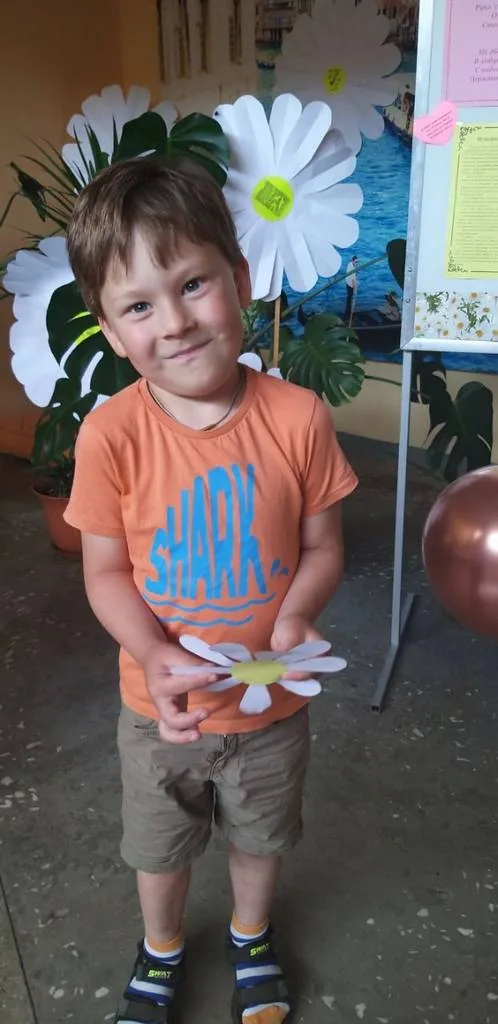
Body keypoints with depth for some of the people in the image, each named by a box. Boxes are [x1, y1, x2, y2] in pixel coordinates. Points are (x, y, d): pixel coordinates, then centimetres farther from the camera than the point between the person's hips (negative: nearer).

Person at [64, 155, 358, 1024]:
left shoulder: (297, 417, -20)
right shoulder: (111, 434, -22)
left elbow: (322, 546, -9)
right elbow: (105, 571, -12)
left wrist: (294, 620, -27)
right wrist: (155, 657, -28)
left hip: (271, 702, 1)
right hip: (160, 708, 0)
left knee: (262, 836, 28)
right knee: (160, 848, 26)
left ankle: (250, 936, 61)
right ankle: (161, 949, 59)